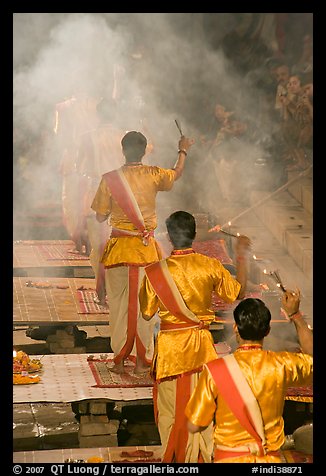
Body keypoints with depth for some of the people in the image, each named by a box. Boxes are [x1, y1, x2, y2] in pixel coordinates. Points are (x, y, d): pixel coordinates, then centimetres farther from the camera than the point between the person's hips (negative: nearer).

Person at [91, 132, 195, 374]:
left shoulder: (109, 179, -7)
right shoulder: (153, 175, -4)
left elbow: (101, 216, -2)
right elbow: (177, 173, 18)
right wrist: (183, 150, 35)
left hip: (118, 248, 0)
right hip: (146, 248, 0)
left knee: (118, 303, 9)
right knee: (143, 303, 6)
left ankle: (120, 359, 13)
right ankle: (141, 359, 7)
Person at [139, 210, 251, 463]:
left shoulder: (156, 272, -13)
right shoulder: (211, 266, -9)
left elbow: (147, 313, -3)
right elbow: (239, 292, 7)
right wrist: (242, 255, 16)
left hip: (170, 347, -1)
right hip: (201, 345, 1)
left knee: (170, 409, 11)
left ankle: (173, 457, 18)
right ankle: (207, 456, 15)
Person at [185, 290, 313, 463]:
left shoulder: (215, 371, -10)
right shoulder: (282, 365, -4)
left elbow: (194, 426, -3)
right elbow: (312, 356, 20)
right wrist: (295, 315, 22)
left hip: (228, 459, -2)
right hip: (270, 460, 3)